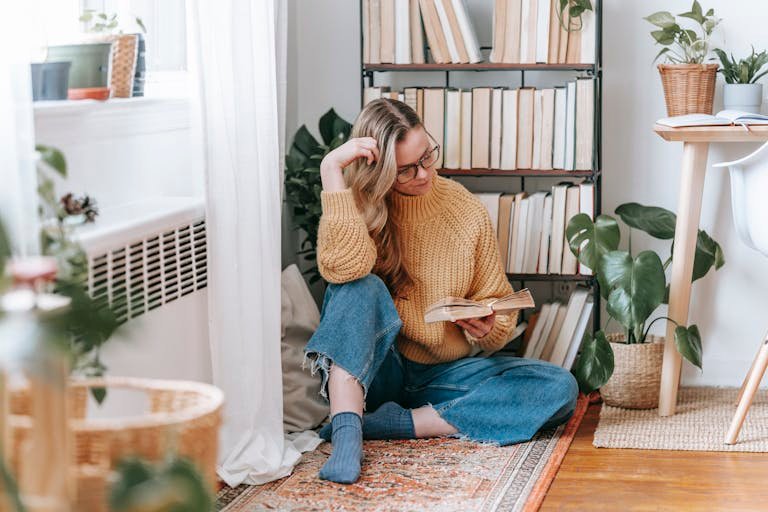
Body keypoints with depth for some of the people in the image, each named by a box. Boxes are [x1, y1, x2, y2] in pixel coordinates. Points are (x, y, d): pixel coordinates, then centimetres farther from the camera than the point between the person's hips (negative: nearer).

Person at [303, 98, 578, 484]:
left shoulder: (468, 211, 0)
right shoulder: (355, 207, -6)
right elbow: (343, 267, -29)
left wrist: (489, 329, -20)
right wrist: (332, 168, -27)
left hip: (445, 373, 3)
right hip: (372, 369, -2)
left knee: (560, 388, -19)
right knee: (362, 287, -31)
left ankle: (399, 423, -25)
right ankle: (347, 433, -43)